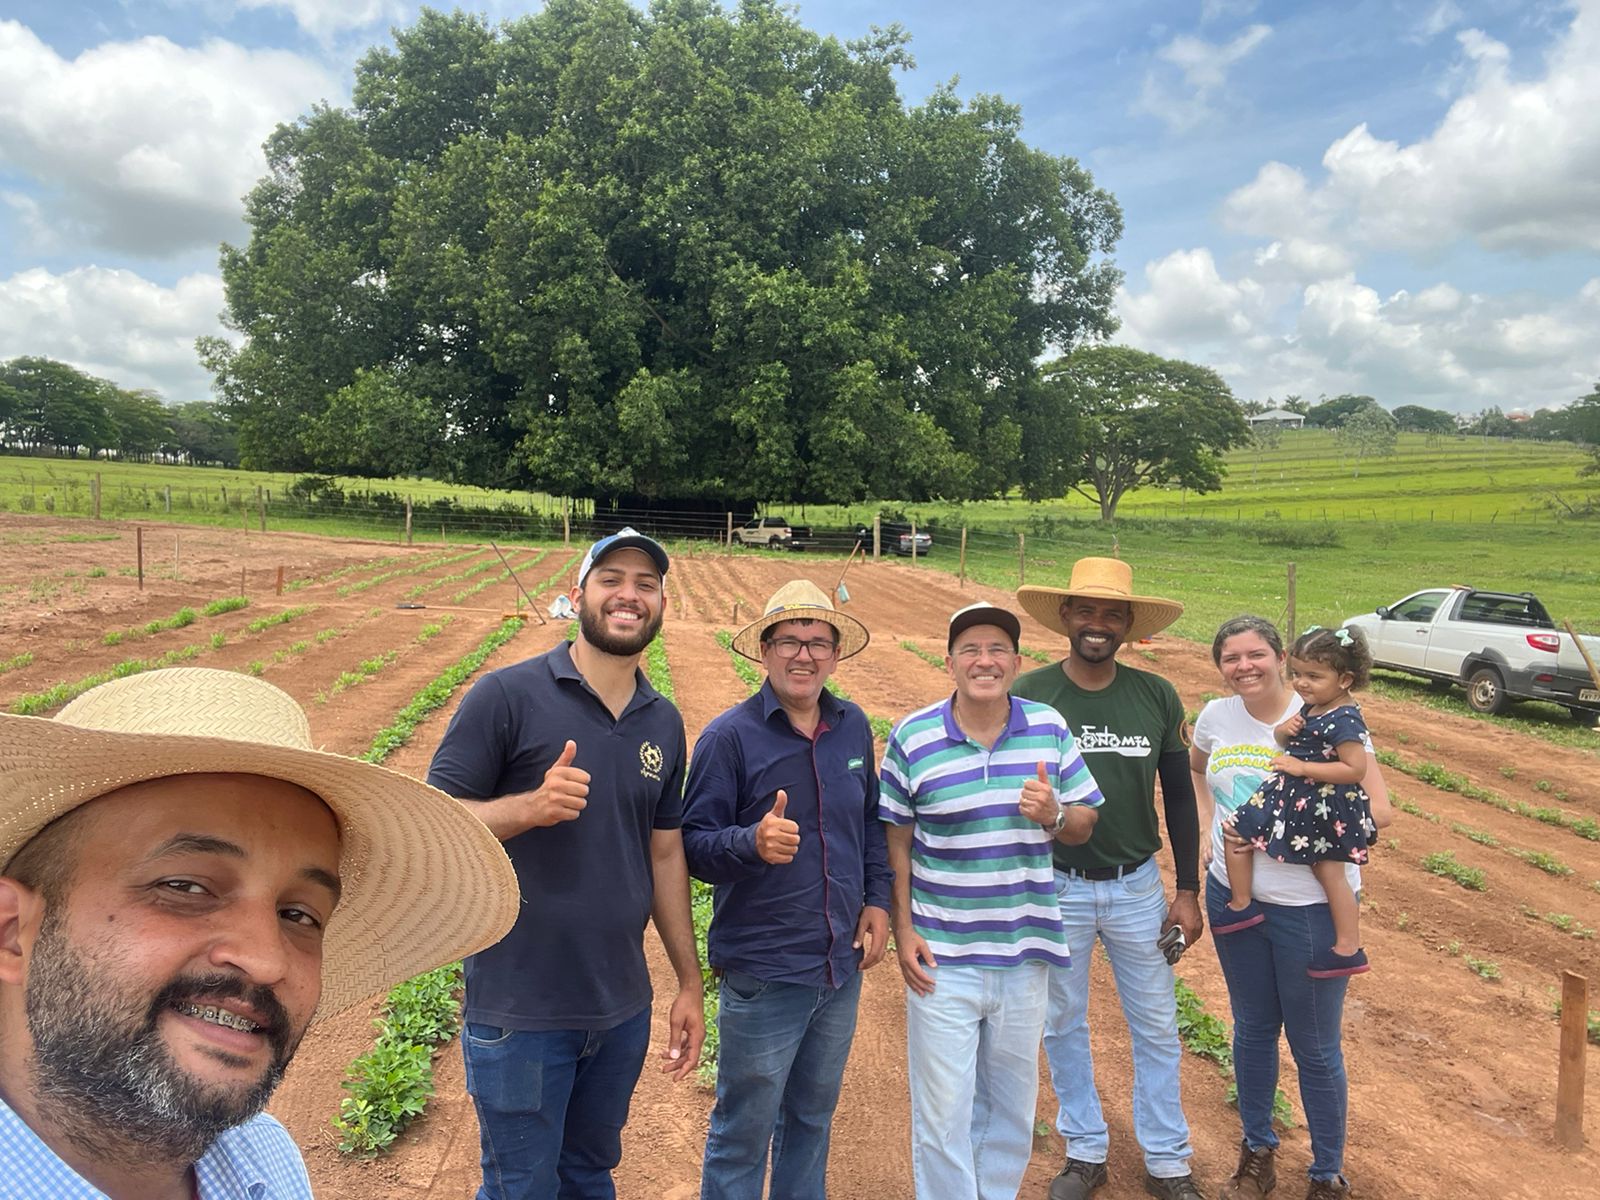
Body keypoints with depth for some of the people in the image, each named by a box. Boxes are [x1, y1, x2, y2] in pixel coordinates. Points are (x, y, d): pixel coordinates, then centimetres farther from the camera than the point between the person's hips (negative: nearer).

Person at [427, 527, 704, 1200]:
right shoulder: (507, 696, -12)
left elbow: (665, 853, 10)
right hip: (519, 1011, -5)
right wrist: (531, 805, -29)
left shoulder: (664, 724, 4)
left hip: (622, 1011, 5)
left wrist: (690, 983, 11)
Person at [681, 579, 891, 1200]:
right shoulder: (729, 736, -15)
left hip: (842, 965, 5)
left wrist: (877, 899, 4)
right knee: (743, 1131, 10)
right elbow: (693, 842, -15)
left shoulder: (854, 726, 2)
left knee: (812, 1117, 24)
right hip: (762, 974, -5)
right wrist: (753, 841, -34)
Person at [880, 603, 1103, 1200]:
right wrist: (903, 931, -7)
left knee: (1012, 1105, 21)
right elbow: (895, 841, -3)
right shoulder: (911, 738, -9)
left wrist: (1054, 815, -17)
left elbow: (1083, 825, 5)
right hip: (943, 960, -3)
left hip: (1026, 953, 3)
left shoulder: (1050, 728, -2)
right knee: (943, 1113, 7)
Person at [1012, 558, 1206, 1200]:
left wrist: (1188, 892, 3)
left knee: (1156, 1028, 13)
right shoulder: (1027, 695, -11)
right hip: (1053, 888, -1)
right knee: (1063, 1026, 14)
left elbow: (1180, 797, 4)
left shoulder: (1157, 697, -5)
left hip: (1138, 887, 1)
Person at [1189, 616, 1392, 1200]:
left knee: (1315, 1047, 11)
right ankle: (1257, 1153, 40)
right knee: (1252, 1028, 20)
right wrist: (1212, 827, 5)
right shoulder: (1216, 717, -3)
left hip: (1311, 905, -4)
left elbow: (1377, 810, -22)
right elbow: (1196, 767, 20)